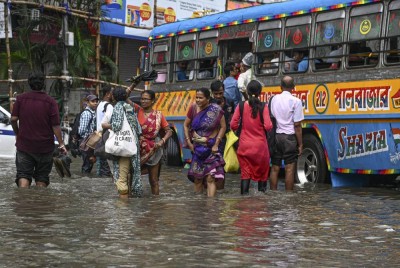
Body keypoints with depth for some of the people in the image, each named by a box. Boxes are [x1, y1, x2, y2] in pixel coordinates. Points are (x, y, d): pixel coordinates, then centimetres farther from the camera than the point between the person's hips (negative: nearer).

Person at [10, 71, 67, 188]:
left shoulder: (21, 99, -3)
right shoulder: (50, 102, -9)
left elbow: (13, 119, -3)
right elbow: (55, 125, -11)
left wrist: (17, 134, 15)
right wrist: (61, 144, -4)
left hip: (24, 145, 1)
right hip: (45, 147, -1)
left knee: (23, 174, 3)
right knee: (42, 177, 13)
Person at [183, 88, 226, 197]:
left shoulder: (216, 110, -9)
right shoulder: (193, 108, 0)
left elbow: (223, 127, -4)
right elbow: (186, 125, 9)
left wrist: (216, 144, -10)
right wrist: (188, 142, 1)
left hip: (211, 148, -3)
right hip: (197, 147, 3)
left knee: (210, 178, -11)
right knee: (197, 178, 8)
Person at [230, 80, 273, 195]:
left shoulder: (241, 106, -4)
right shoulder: (263, 107, -10)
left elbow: (233, 125, -4)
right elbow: (268, 126, -15)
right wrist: (270, 124, 6)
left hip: (244, 145, 1)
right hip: (260, 145, -1)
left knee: (245, 172, 5)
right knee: (262, 171, 14)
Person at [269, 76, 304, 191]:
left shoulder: (274, 99, 6)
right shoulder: (295, 101, -8)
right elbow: (297, 125, -9)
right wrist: (300, 144, -4)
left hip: (275, 136, 4)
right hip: (289, 137, -4)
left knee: (275, 168, 8)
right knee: (289, 169, -1)